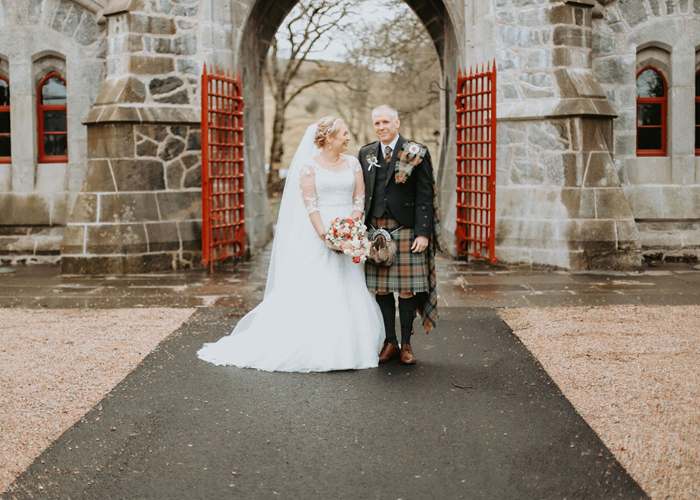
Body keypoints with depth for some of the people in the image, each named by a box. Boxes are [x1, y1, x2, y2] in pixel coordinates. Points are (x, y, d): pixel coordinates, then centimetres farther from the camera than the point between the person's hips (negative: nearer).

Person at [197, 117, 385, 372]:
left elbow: (359, 200, 5)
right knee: (310, 292, -5)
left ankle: (344, 349, 13)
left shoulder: (353, 164, 11)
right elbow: (310, 204, -8)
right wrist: (325, 236, -18)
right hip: (316, 235, -4)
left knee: (348, 292, 4)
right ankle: (310, 349, 2)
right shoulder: (309, 166, -1)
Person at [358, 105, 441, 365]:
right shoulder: (366, 154, 10)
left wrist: (423, 233, -11)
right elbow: (361, 194, 14)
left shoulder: (416, 153, -1)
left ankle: (406, 344, 12)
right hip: (375, 231, 3)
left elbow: (425, 196, -4)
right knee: (381, 289, 5)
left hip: (406, 229, -3)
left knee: (407, 289, 0)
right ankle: (390, 343, 15)